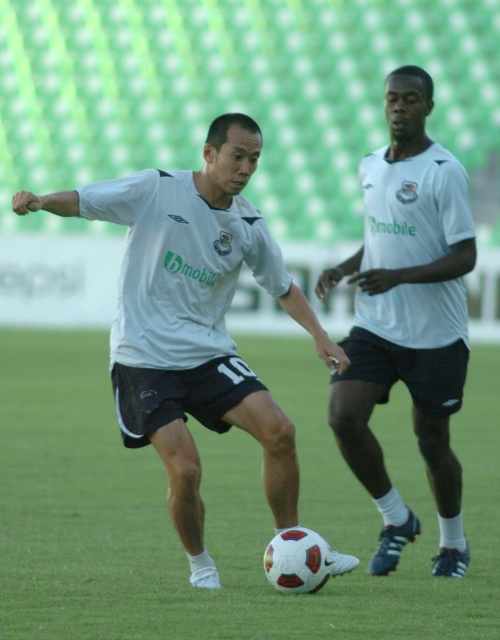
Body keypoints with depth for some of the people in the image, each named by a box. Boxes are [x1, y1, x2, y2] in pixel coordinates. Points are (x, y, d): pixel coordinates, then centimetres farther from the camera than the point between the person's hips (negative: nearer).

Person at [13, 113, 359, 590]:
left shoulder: (247, 225, 4)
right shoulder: (156, 190, -8)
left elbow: (283, 287, 17)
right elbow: (82, 201, -6)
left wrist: (319, 335, 4)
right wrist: (40, 201, -27)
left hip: (209, 354, 4)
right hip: (144, 358, -4)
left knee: (278, 431, -13)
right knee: (185, 470, -17)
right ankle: (199, 563, 11)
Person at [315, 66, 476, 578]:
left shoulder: (444, 171, -13)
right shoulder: (370, 168, 9)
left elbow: (465, 257, -16)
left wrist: (398, 277, -28)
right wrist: (344, 269, 5)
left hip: (435, 334, -5)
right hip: (375, 326, 5)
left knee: (432, 441, 4)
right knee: (343, 417, -14)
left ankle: (454, 544, 27)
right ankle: (396, 520, 6)